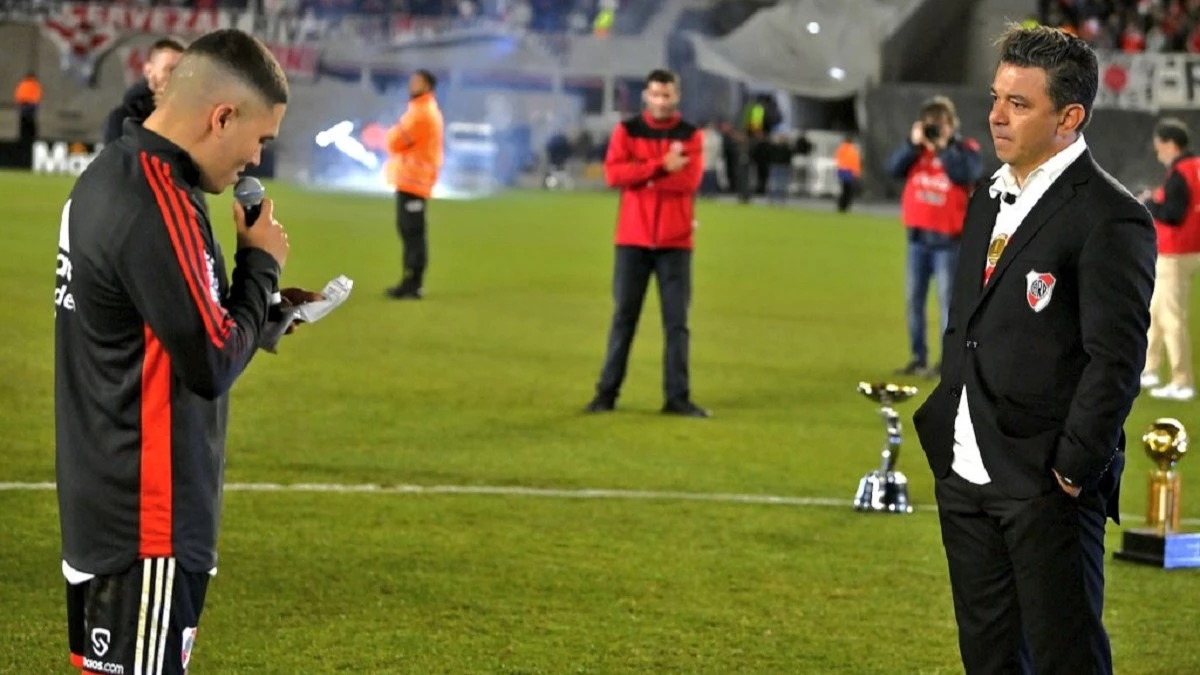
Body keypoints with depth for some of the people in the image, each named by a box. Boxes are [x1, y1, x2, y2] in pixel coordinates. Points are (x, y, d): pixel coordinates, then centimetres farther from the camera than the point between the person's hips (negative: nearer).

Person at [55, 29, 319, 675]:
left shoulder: (110, 175, 9)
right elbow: (213, 363, -19)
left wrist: (258, 304, 9)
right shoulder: (158, 206, -22)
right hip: (147, 518, -10)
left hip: (104, 501, 10)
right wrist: (260, 263, -6)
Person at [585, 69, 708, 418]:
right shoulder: (626, 131, 5)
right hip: (633, 238, 0)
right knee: (624, 317, 3)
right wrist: (662, 166, -18)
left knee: (676, 321, 0)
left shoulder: (691, 136, 4)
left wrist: (640, 174, -11)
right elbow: (614, 173, -11)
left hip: (675, 241, 0)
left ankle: (677, 397, 2)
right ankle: (607, 392, 8)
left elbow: (689, 180, -12)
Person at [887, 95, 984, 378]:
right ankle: (918, 358, 17)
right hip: (917, 236, 6)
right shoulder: (916, 147, 9)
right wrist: (913, 143, -13)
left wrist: (944, 146, -20)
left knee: (947, 300, -5)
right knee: (913, 299, 9)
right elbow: (893, 169, -3)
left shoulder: (965, 149, -4)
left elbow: (965, 174, -23)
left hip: (947, 239, -5)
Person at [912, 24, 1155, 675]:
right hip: (965, 474, 8)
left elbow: (1116, 359, -16)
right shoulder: (988, 200, 13)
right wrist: (940, 426, 12)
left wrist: (1073, 468, -16)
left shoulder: (1110, 219, -13)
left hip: (1046, 482, -8)